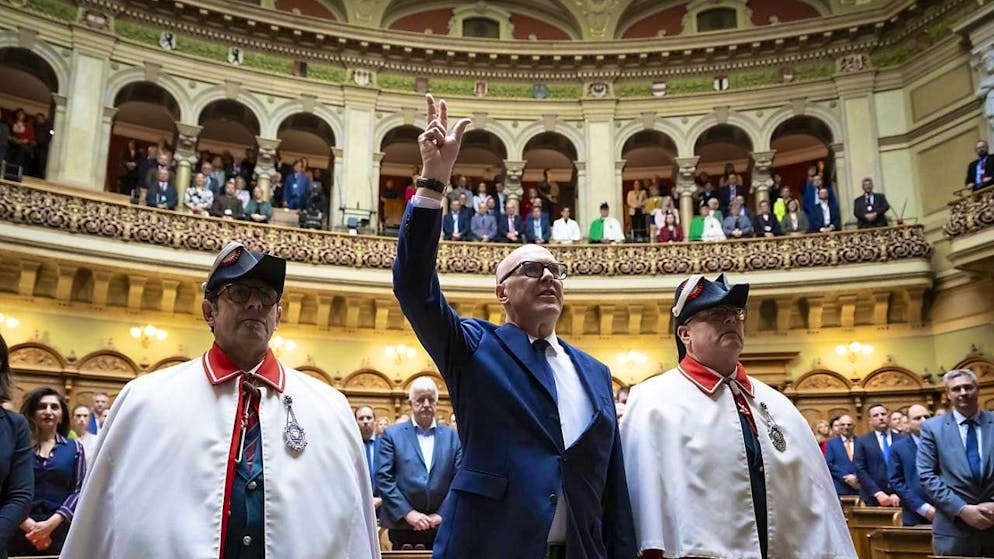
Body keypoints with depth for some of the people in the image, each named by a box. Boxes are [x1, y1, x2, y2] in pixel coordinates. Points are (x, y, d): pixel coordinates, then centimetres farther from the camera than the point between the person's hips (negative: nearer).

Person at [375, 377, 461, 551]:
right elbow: (383, 478, -5)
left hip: (441, 527, 2)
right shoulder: (392, 434, 3)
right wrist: (407, 513, -13)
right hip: (402, 526, -1)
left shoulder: (452, 436, 8)